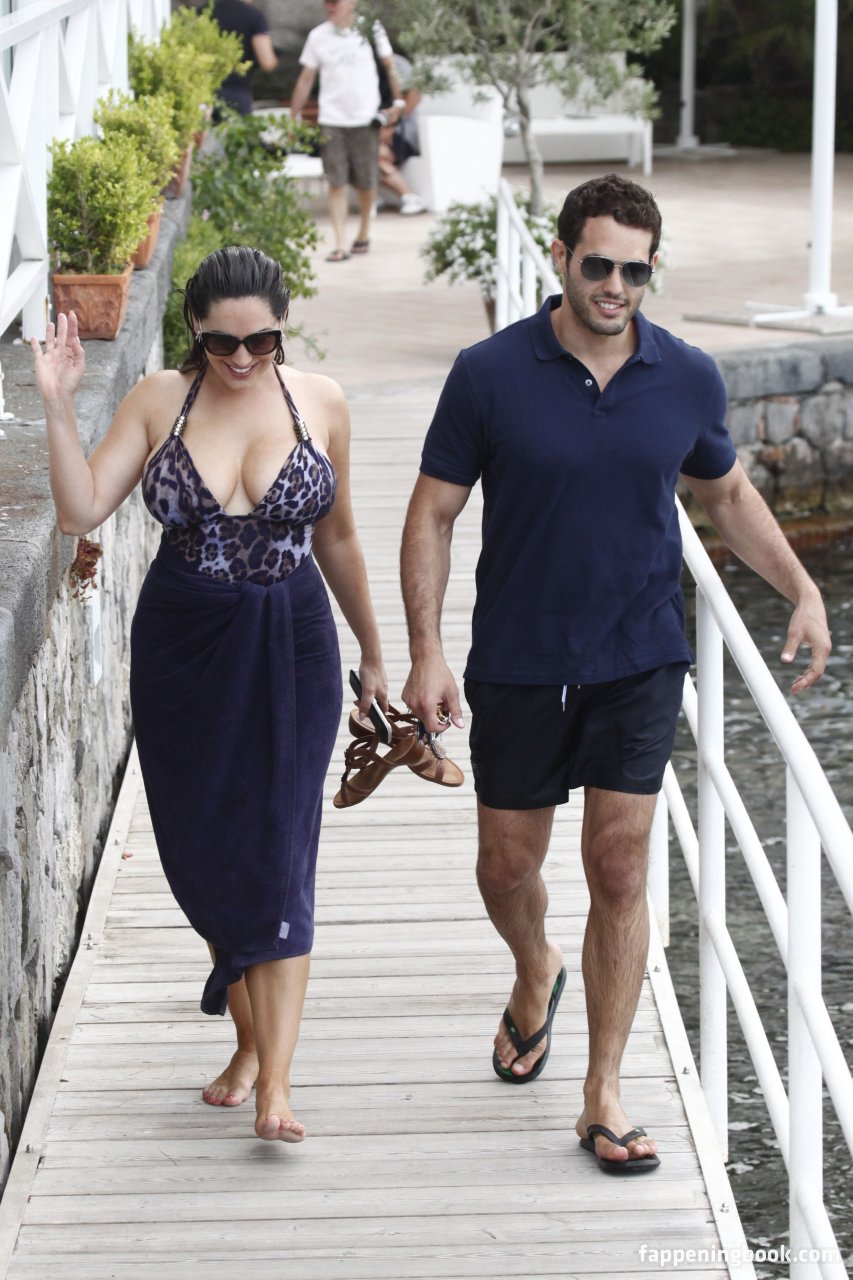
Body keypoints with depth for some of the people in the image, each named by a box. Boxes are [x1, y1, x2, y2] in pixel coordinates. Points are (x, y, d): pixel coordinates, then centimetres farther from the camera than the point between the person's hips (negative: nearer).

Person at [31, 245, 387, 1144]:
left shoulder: (319, 403, -1)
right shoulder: (158, 401, -3)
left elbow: (336, 538, 10)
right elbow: (80, 511, -10)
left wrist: (372, 653, 16)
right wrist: (58, 407, -20)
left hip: (290, 649, -1)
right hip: (181, 653, 1)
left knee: (275, 855, -7)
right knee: (204, 855, 7)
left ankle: (275, 1080, -10)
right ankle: (250, 1040, 25)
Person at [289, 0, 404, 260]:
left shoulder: (370, 30, 0)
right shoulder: (318, 36, 3)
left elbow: (390, 66, 8)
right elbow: (306, 79, 7)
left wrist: (398, 102, 0)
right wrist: (294, 118, 6)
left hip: (365, 119, 0)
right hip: (331, 120, 0)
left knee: (365, 182, 9)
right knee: (336, 183, -6)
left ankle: (363, 232, 32)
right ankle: (339, 245, -9)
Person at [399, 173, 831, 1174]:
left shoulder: (687, 379, -3)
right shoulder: (491, 373, -10)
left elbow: (727, 495, 14)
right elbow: (433, 513, -4)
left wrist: (802, 587, 1)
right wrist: (426, 652, -11)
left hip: (638, 662, 0)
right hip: (518, 667, 0)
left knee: (618, 870, -4)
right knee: (507, 867, 11)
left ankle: (603, 1099, 5)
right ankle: (535, 975, 47)